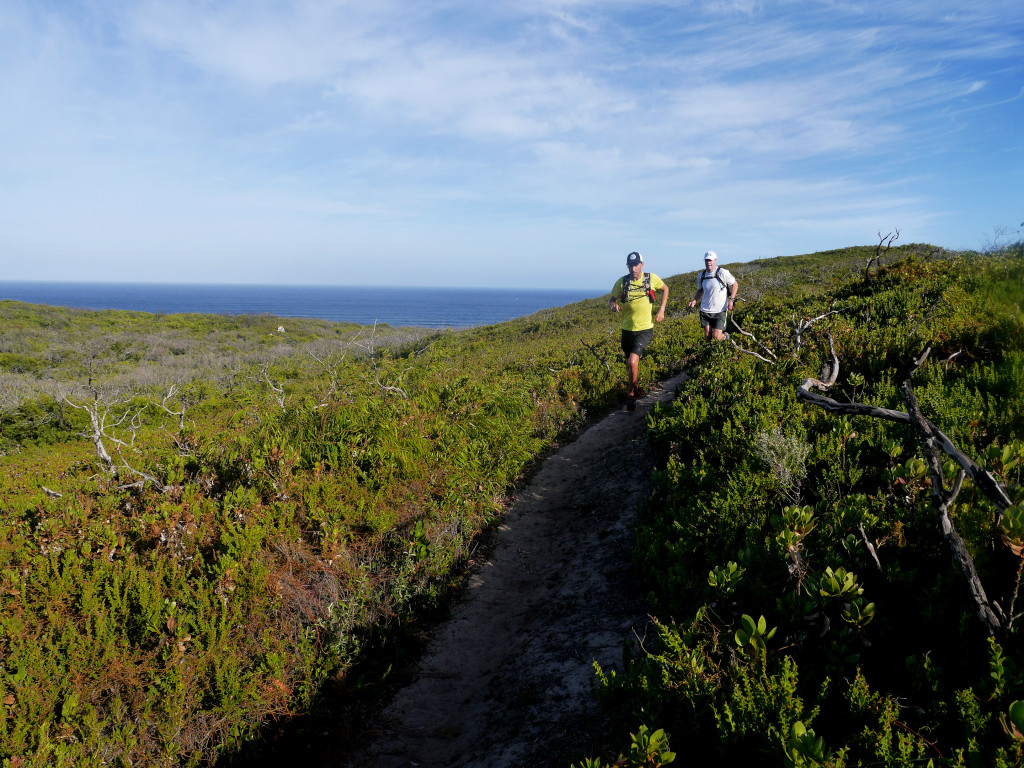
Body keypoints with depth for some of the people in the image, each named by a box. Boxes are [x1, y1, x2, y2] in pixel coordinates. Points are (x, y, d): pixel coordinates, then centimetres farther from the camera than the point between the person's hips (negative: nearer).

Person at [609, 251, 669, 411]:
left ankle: (631, 394, -1)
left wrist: (661, 310, 5)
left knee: (633, 361, -20)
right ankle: (637, 390, 39)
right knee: (629, 364, 14)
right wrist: (613, 305, -20)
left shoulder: (651, 278, -6)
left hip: (645, 329, -3)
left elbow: (665, 289, 13)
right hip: (627, 329, 3)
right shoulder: (622, 282, -5)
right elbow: (611, 299, 4)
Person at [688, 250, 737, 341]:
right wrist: (694, 301, -1)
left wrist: (731, 299, -12)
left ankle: (725, 336, 25)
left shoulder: (722, 272, -10)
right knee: (707, 336, 2)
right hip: (705, 310, 4)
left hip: (720, 310, -3)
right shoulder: (701, 275, 3)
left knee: (716, 336, -9)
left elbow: (735, 284, 0)